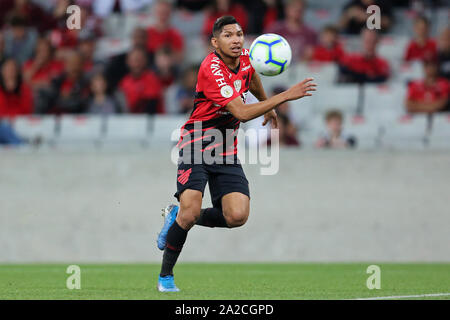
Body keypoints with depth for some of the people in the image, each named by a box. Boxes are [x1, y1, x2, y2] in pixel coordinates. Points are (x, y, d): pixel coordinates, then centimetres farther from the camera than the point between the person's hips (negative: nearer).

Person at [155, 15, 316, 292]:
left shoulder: (244, 58, 1)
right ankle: (165, 276, 0)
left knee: (237, 216, -13)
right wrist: (286, 96, -31)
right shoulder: (212, 69, -22)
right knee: (190, 211, -22)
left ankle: (178, 217, 14)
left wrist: (267, 105, 42)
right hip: (196, 146, -6)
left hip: (227, 151, 6)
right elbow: (242, 113, -29)